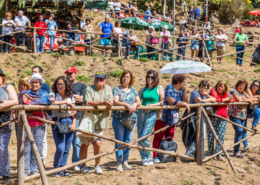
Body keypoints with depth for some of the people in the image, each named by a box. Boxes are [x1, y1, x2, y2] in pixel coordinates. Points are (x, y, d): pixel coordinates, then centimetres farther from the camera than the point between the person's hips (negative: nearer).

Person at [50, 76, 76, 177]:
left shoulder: (70, 97, 13)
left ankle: (62, 169, 15)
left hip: (69, 121, 4)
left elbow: (74, 112, 10)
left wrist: (74, 124, -4)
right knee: (60, 148, -13)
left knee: (67, 149, 5)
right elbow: (52, 102, -22)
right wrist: (65, 102, -16)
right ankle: (56, 169, 5)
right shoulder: (53, 95, 3)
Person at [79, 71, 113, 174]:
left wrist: (109, 104, -18)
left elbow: (110, 103, 7)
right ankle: (83, 165, 22)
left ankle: (97, 166, 13)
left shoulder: (108, 89, 11)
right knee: (85, 144, 7)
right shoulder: (89, 89, -6)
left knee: (97, 144, -4)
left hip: (100, 122, 3)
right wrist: (102, 103, -24)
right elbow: (87, 103, -20)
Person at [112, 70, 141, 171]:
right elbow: (116, 102, -10)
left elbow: (139, 102, 10)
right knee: (119, 141, -1)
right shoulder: (116, 89, 3)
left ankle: (125, 161, 17)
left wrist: (135, 104, -12)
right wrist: (127, 105, -23)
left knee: (128, 140, 6)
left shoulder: (133, 90, 15)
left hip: (131, 117, 4)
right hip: (119, 117, -4)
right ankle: (119, 163, 4)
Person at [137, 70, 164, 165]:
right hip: (141, 113, 5)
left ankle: (148, 158, 3)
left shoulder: (159, 88, 7)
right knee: (139, 137, 1)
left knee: (143, 137, -14)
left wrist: (151, 105, -12)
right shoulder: (143, 89, 17)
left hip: (152, 114, -5)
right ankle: (144, 158, 13)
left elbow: (161, 102, 3)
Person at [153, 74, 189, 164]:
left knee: (170, 138, 8)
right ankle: (156, 157, -3)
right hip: (163, 116, -8)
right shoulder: (169, 88, -11)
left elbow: (185, 101, 6)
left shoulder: (181, 90, 12)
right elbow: (171, 101, -21)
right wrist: (184, 103, -11)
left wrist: (184, 90, -2)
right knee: (158, 137, -4)